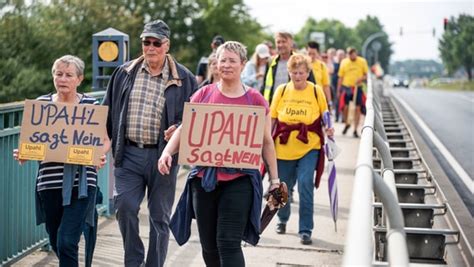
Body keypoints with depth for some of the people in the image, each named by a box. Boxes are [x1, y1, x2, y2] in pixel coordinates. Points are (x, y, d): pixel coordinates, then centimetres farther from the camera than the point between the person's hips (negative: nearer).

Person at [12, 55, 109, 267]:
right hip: (49, 182, 3)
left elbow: (105, 140, 7)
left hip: (80, 183, -3)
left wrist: (100, 155, -14)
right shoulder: (42, 103, 7)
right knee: (55, 242, 14)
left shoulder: (92, 105, 1)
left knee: (67, 242, -13)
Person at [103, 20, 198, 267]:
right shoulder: (124, 73, 8)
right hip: (128, 153, 2)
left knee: (160, 216, 7)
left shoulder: (183, 79, 0)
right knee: (124, 206, -10)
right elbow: (108, 111, 13)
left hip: (163, 155, -1)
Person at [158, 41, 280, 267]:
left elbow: (266, 142, 8)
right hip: (205, 178, 3)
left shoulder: (255, 100, 3)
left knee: (229, 243, -9)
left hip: (239, 179, -3)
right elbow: (183, 128, 6)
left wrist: (274, 179, 8)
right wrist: (167, 152, -11)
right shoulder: (203, 94, 7)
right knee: (209, 246, 11)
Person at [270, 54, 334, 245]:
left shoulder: (316, 91, -2)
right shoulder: (281, 91, 0)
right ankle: (282, 219, 42)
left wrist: (328, 129, -11)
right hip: (283, 148, 2)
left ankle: (305, 229, 0)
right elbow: (272, 118, 6)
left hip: (309, 148, -2)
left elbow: (324, 115, 8)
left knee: (305, 185, -13)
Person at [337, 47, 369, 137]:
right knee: (344, 107, -3)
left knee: (358, 108, -1)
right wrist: (338, 90, 2)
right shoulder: (344, 62, 2)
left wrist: (361, 78, -16)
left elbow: (366, 75, 6)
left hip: (357, 88, 0)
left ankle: (355, 130, 8)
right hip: (346, 87, 0)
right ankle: (347, 124, 26)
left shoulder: (362, 61, 1)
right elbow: (341, 77, 6)